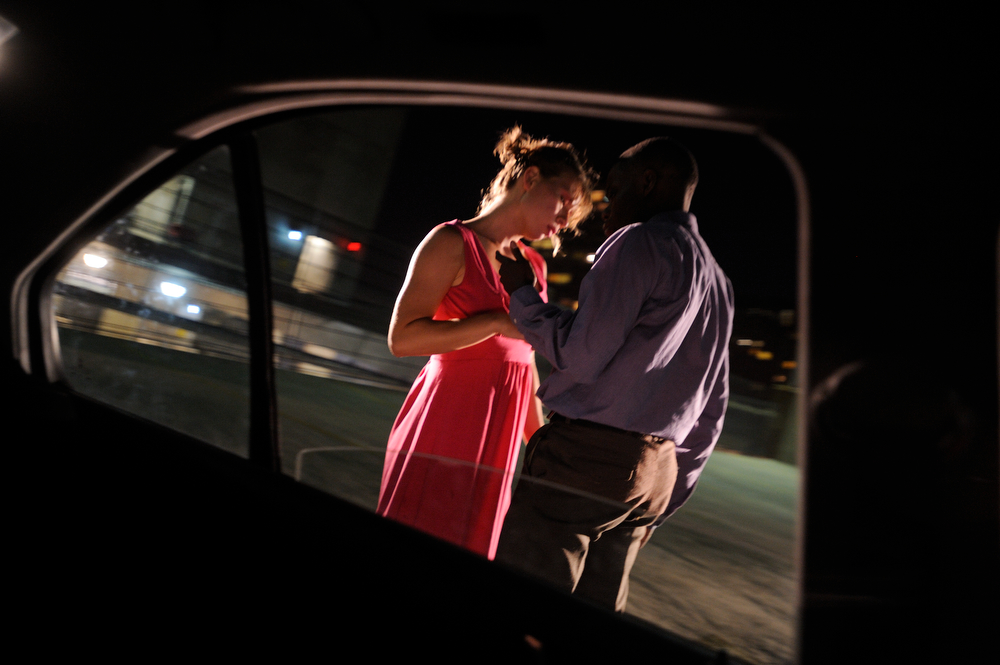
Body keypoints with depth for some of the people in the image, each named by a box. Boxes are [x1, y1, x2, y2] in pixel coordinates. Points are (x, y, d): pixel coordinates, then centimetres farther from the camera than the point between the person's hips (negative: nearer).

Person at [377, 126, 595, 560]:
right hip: (441, 441, -6)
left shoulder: (535, 266, 16)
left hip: (496, 449, 7)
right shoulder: (452, 243, -5)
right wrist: (500, 322, -18)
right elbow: (401, 338, -14)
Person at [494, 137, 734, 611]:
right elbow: (711, 411, 21)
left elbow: (580, 355, -14)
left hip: (586, 456, -8)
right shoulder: (717, 281, 20)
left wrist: (521, 295, 1)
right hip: (655, 473, 9)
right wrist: (664, 498, 25)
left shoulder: (640, 241, -6)